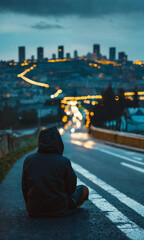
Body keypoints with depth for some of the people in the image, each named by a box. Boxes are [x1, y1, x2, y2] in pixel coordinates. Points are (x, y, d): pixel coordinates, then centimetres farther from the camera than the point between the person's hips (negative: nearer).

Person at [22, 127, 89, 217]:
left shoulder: (28, 160, -7)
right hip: (60, 211, -5)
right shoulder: (64, 162, -17)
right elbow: (71, 188, -8)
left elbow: (24, 187, 1)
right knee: (84, 190, 19)